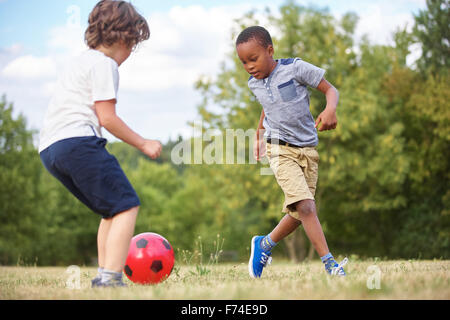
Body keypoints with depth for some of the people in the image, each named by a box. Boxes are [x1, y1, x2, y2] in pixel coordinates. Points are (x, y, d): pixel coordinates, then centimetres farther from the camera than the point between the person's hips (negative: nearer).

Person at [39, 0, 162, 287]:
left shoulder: (81, 61, 27)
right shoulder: (104, 64, -3)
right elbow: (107, 117, -9)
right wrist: (144, 144, -1)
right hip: (77, 140, -10)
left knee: (113, 210, 17)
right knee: (127, 205, -11)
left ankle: (104, 275, 11)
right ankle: (110, 278, -23)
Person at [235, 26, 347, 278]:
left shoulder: (295, 68, -9)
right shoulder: (254, 83, 5)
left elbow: (331, 90, -6)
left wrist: (330, 110, -26)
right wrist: (259, 136, 33)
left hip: (308, 148, 0)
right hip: (280, 149, 0)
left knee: (299, 213, 3)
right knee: (305, 206, -18)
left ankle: (265, 244, 28)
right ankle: (330, 263, -19)